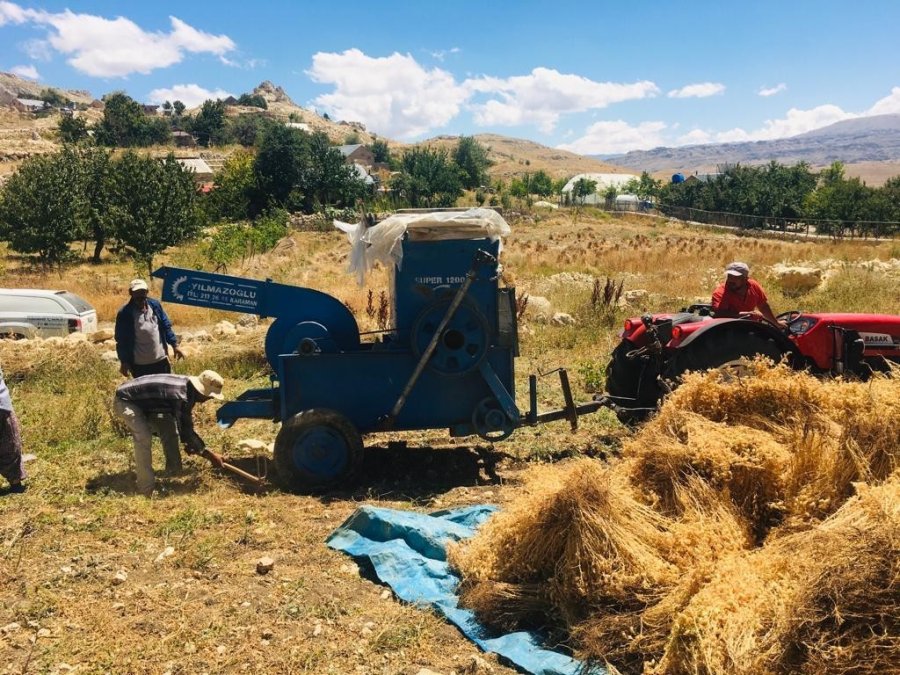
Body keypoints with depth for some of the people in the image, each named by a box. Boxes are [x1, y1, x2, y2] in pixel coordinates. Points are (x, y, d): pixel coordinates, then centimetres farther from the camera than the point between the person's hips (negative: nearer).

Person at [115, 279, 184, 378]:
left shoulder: (155, 305, 1)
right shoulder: (124, 313, -10)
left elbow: (166, 326, 9)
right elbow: (121, 341, -6)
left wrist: (174, 345, 3)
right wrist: (124, 362, -7)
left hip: (161, 360, 3)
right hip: (139, 364, -3)